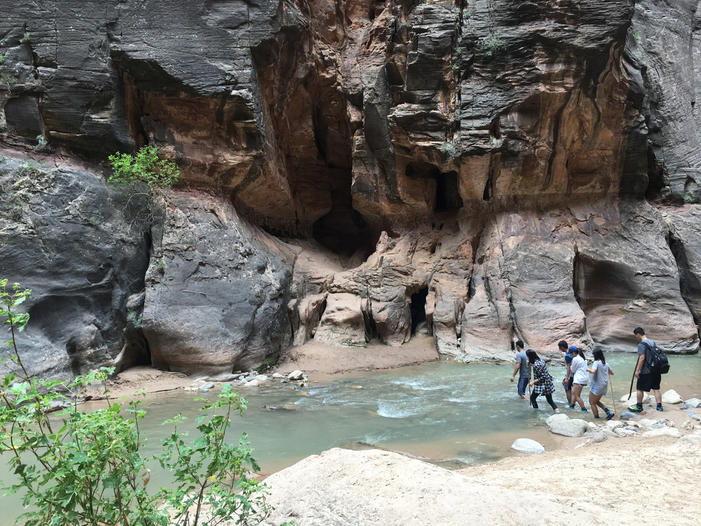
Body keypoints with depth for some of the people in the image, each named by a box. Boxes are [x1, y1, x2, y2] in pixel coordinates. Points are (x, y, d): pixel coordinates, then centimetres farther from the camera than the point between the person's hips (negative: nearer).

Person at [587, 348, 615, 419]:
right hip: (604, 386, 8)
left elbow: (593, 371, -31)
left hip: (597, 386, -8)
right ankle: (609, 412, 11)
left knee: (592, 402, 7)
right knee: (596, 401, 22)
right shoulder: (606, 364, 7)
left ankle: (596, 417, 7)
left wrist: (588, 370, -12)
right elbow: (612, 373, 19)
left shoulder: (596, 362, -15)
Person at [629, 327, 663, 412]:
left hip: (645, 371, -8)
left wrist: (637, 370, -19)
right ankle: (659, 406, 14)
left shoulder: (641, 344, -15)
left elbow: (642, 358, -21)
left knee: (640, 388, 6)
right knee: (656, 388, 13)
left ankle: (639, 406, 16)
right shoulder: (652, 342, 10)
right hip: (655, 370, 8)